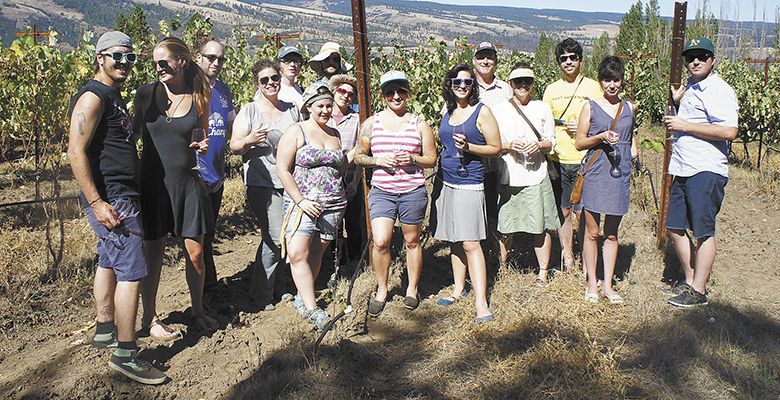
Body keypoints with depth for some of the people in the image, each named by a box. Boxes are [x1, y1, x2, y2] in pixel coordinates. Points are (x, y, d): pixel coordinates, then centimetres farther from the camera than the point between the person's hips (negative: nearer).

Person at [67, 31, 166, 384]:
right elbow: (76, 152, -21)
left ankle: (105, 329, 34)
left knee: (109, 262, 19)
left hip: (122, 195, 10)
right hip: (109, 198, -10)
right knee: (132, 271, -9)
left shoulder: (115, 97, 16)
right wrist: (96, 203, -24)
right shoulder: (92, 97, -14)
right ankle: (126, 355, -2)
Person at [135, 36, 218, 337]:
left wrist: (203, 146, -10)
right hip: (152, 183, -1)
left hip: (188, 182, 1)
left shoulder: (199, 99, 1)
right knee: (153, 255, 7)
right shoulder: (146, 94, -1)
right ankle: (149, 318, 25)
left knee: (195, 254, 6)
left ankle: (198, 310, 29)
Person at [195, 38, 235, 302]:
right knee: (200, 236, -1)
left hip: (216, 175, 7)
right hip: (195, 174, -7)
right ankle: (208, 290, 12)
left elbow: (231, 130, 21)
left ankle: (207, 287, 31)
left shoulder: (224, 90, 13)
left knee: (208, 234, 18)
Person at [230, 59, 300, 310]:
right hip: (262, 184, -5)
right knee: (275, 238, -12)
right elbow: (234, 147, -1)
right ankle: (260, 293, 6)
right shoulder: (249, 111, 1)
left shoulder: (292, 110, 13)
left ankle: (281, 284, 26)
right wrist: (249, 140, -22)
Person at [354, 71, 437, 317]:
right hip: (381, 191, 0)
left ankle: (413, 288, 28)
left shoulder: (420, 124, 6)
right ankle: (381, 289, 12)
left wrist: (413, 159, -12)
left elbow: (432, 159, 7)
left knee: (412, 241, 10)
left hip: (413, 191, 0)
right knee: (380, 242, -10)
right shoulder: (371, 123, 8)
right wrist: (379, 160, -9)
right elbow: (358, 156, 10)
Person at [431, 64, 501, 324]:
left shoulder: (482, 111, -5)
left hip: (469, 184, -6)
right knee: (453, 241, 13)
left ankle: (481, 303, -9)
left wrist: (468, 147, -19)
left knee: (470, 243, -11)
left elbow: (496, 148, -6)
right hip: (445, 182, 6)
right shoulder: (448, 112, 13)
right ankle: (458, 288, 25)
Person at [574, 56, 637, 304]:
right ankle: (592, 283, 15)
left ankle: (607, 284, 18)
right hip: (595, 174, -3)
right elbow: (579, 143, 0)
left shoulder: (630, 108, 10)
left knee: (611, 234, 9)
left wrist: (633, 147, 12)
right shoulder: (590, 107, 1)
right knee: (592, 232, 2)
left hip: (620, 174, 3)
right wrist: (601, 137, -15)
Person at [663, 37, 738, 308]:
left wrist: (685, 126, -18)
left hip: (706, 171, -9)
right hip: (683, 170, 10)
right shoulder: (692, 86, 15)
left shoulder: (718, 91, -12)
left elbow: (729, 131, -23)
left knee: (703, 231, -3)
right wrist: (678, 96, 19)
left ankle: (699, 291, 5)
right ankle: (690, 280, 25)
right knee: (674, 227, 12)